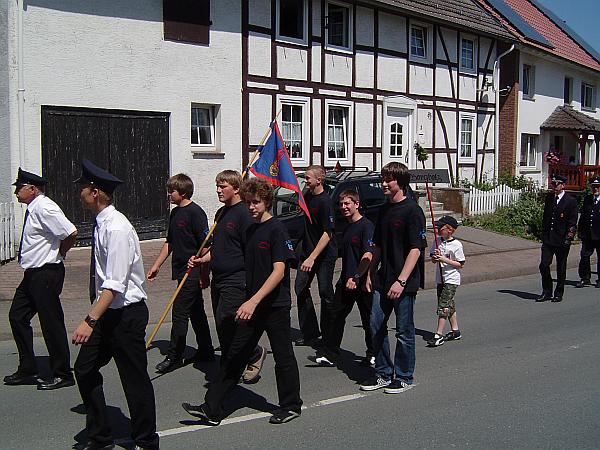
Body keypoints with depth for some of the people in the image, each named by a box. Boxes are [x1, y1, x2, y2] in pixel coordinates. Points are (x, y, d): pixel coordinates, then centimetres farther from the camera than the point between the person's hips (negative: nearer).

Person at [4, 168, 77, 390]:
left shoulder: (44, 208, -17)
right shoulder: (34, 209, 12)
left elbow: (71, 233, -26)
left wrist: (58, 254, -11)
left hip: (46, 274, -10)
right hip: (33, 274, 11)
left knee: (51, 323, -2)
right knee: (17, 317, 15)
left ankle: (62, 375, 11)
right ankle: (27, 370, 26)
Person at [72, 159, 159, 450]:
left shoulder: (117, 229, -22)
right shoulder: (101, 224, 7)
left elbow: (115, 285, -27)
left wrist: (90, 321, -30)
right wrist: (94, 317, 20)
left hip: (127, 313, -9)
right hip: (108, 311, 9)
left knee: (135, 379, 3)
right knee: (85, 369, 10)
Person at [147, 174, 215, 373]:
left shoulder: (195, 212, -14)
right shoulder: (175, 213, 13)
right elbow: (169, 243, 20)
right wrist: (156, 265, 17)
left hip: (192, 272, -9)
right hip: (182, 271, 9)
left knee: (180, 313, -6)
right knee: (196, 312, 15)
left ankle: (174, 356, 3)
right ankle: (206, 351, 25)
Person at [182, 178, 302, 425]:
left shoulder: (276, 229, -14)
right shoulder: (250, 231, 11)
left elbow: (279, 271, -21)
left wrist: (254, 300, -28)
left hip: (276, 306, -7)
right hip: (252, 305, 8)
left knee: (283, 357, 7)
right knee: (234, 356, 7)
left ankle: (290, 406, 25)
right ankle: (211, 409, 11)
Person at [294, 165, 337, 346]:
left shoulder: (325, 201, -19)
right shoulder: (308, 196, 6)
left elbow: (328, 233, -26)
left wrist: (312, 258, -31)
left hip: (325, 254, -8)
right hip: (307, 250, 8)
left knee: (325, 293, 0)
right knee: (301, 289, 3)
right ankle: (309, 333, 10)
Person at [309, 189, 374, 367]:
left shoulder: (366, 225, -12)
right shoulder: (347, 227, 14)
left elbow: (368, 255, -20)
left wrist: (356, 277, -24)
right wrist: (344, 278, 18)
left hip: (361, 282, -8)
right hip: (345, 281, 8)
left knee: (368, 319, 5)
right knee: (335, 316, 5)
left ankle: (373, 354, 20)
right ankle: (328, 355, 9)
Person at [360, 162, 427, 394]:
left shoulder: (412, 211, -11)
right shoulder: (384, 210, 12)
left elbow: (416, 249, -16)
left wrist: (401, 281, -22)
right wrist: (371, 273, 13)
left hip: (405, 282, -7)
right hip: (383, 279, 7)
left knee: (404, 331, 3)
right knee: (376, 326, 9)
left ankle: (403, 377, 17)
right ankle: (383, 374, 22)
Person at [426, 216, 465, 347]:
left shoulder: (456, 245, -12)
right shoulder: (438, 241, 5)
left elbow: (461, 264, -11)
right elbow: (433, 260, 10)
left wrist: (444, 259, -19)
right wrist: (435, 256, -14)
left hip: (451, 279, -7)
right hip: (440, 278, 7)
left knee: (443, 306, -12)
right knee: (449, 305, 15)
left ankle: (439, 335, -11)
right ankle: (455, 331, 27)